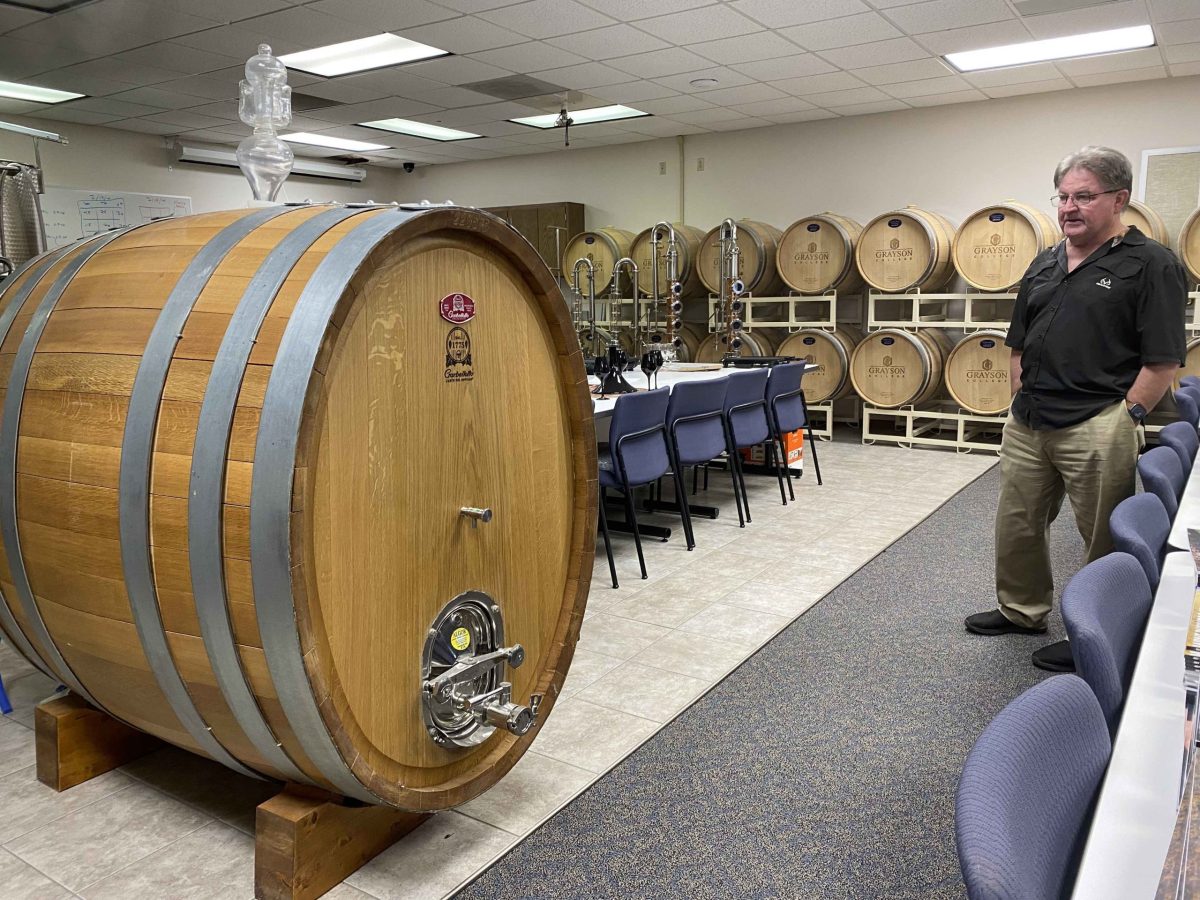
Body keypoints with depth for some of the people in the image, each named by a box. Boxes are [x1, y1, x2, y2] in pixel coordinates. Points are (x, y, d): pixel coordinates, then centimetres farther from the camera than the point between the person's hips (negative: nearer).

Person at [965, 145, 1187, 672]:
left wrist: (1124, 419, -13)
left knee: (1104, 540, 5)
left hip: (1098, 427, -7)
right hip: (1026, 423, 7)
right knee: (1016, 524, 16)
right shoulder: (1044, 265, 13)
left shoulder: (1150, 265, -7)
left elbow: (1164, 360, -11)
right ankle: (1022, 610, 35)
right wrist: (1021, 397, 9)